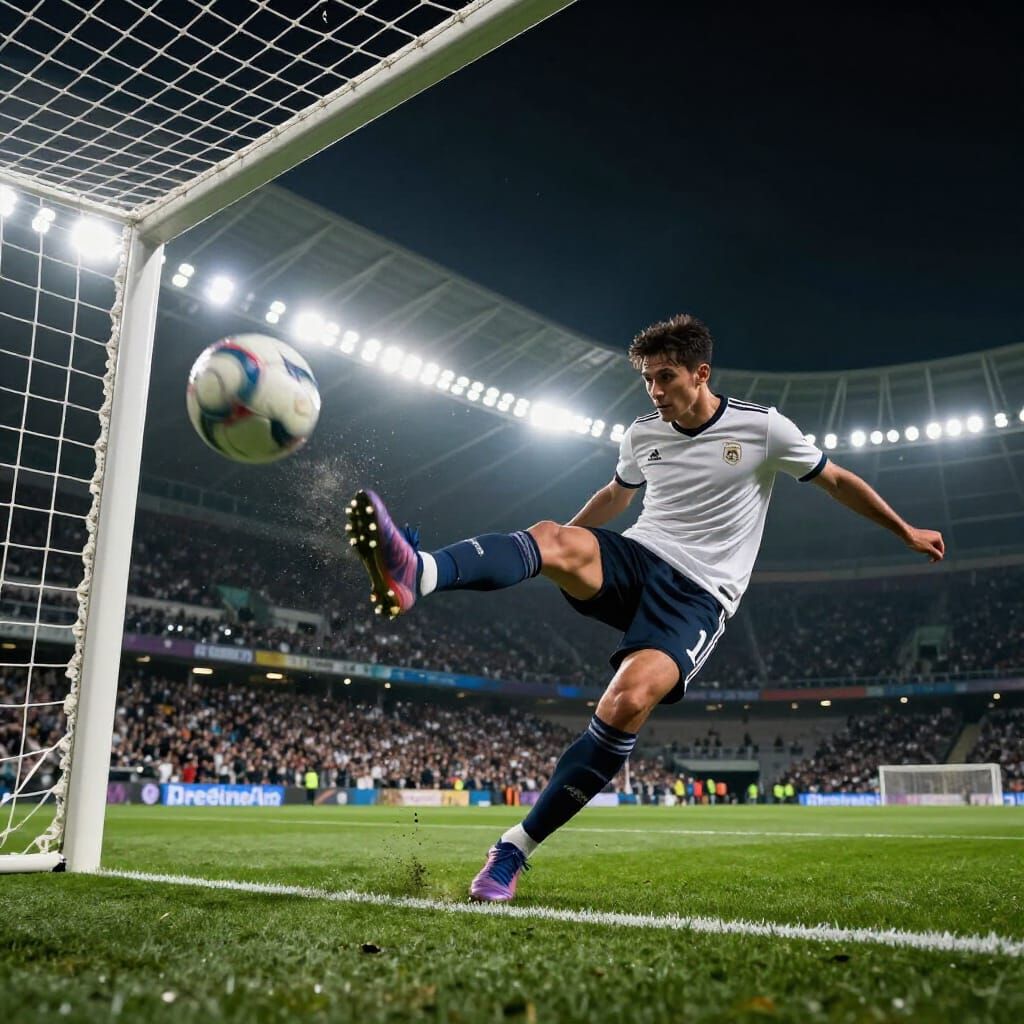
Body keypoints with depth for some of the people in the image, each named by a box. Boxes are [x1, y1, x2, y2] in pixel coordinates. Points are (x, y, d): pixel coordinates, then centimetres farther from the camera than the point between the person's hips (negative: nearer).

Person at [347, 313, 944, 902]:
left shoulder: (764, 428, -1)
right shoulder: (642, 435, 11)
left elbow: (839, 481, 12)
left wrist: (907, 532, 20)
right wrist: (555, 553, 33)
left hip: (699, 594, -3)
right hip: (634, 558, 4)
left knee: (627, 702, -31)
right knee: (554, 537, -32)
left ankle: (515, 851, -22)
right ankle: (418, 574, -60)